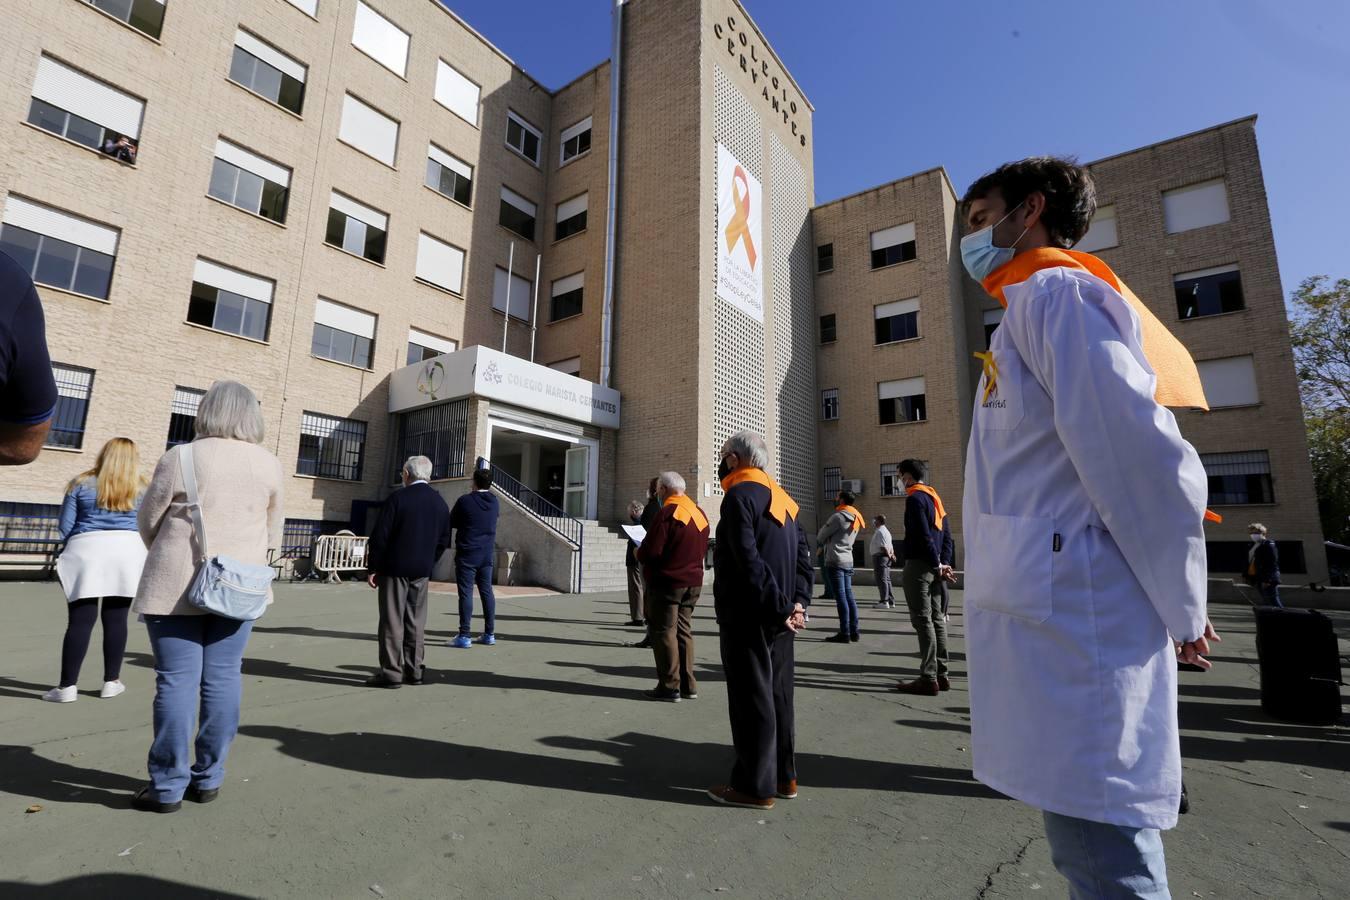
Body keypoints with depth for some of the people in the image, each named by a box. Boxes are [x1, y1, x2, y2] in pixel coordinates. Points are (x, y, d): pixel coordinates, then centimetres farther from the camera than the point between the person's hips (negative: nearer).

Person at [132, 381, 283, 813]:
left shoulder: (180, 458, -8)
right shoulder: (270, 464, 0)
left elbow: (148, 521, 3)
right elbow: (273, 533, 7)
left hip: (178, 583, -2)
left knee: (177, 681, 4)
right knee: (222, 680, 8)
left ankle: (168, 786, 12)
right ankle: (208, 778, 18)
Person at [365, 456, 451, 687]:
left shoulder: (397, 498, -11)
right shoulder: (440, 502, 5)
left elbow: (380, 536, -11)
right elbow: (443, 541, 8)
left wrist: (373, 568, -3)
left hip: (395, 568, -5)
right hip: (422, 571, 5)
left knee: (392, 621, 2)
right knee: (416, 622, 11)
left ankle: (391, 672, 5)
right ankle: (414, 670, 17)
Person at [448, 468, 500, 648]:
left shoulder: (465, 501, -12)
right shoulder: (494, 502, 3)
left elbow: (451, 523, 0)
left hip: (467, 554, -5)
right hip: (487, 554, 5)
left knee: (466, 593, -2)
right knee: (487, 592, 11)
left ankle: (464, 636, -1)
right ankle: (489, 634, 16)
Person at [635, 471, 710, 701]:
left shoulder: (667, 513, -15)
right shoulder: (699, 513, 9)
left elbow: (651, 551, -19)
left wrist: (638, 553, 0)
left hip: (667, 581, -8)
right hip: (693, 582, 8)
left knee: (664, 632, 2)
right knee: (684, 631, 14)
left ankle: (670, 686, 5)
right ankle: (688, 685, 19)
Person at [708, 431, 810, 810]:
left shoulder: (740, 496, -13)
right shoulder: (782, 499, 13)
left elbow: (749, 561, -22)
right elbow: (803, 557, 10)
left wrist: (781, 607, -18)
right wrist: (796, 602, 2)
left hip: (747, 616, -8)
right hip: (778, 619, 8)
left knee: (750, 698, 1)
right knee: (777, 694, 16)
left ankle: (755, 786, 10)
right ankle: (784, 777, 26)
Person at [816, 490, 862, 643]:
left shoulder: (838, 516, -12)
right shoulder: (855, 518, 14)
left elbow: (821, 537, -6)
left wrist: (819, 537, 14)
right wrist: (828, 542, 12)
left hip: (835, 561, -8)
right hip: (848, 561, 8)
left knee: (841, 597, -6)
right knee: (849, 596, 10)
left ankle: (845, 633, -3)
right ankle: (854, 631, 13)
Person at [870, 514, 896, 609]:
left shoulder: (879, 531, -13)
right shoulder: (886, 531, 21)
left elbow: (883, 546, -21)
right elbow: (890, 546, 19)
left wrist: (889, 555, -12)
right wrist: (891, 554, 8)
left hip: (880, 556, -11)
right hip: (886, 558, 11)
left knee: (881, 580, -10)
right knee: (887, 580, 13)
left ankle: (884, 602, -11)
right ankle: (891, 601, 17)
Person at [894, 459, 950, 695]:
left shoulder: (915, 497, -11)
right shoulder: (934, 496, 17)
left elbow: (923, 535, -19)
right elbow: (946, 533, 17)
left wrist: (937, 564, -12)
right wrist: (941, 563, 13)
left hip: (918, 566, -9)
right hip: (933, 567, 9)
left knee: (922, 621, -6)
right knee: (936, 619, 12)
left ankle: (928, 678, -3)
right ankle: (941, 674, 19)